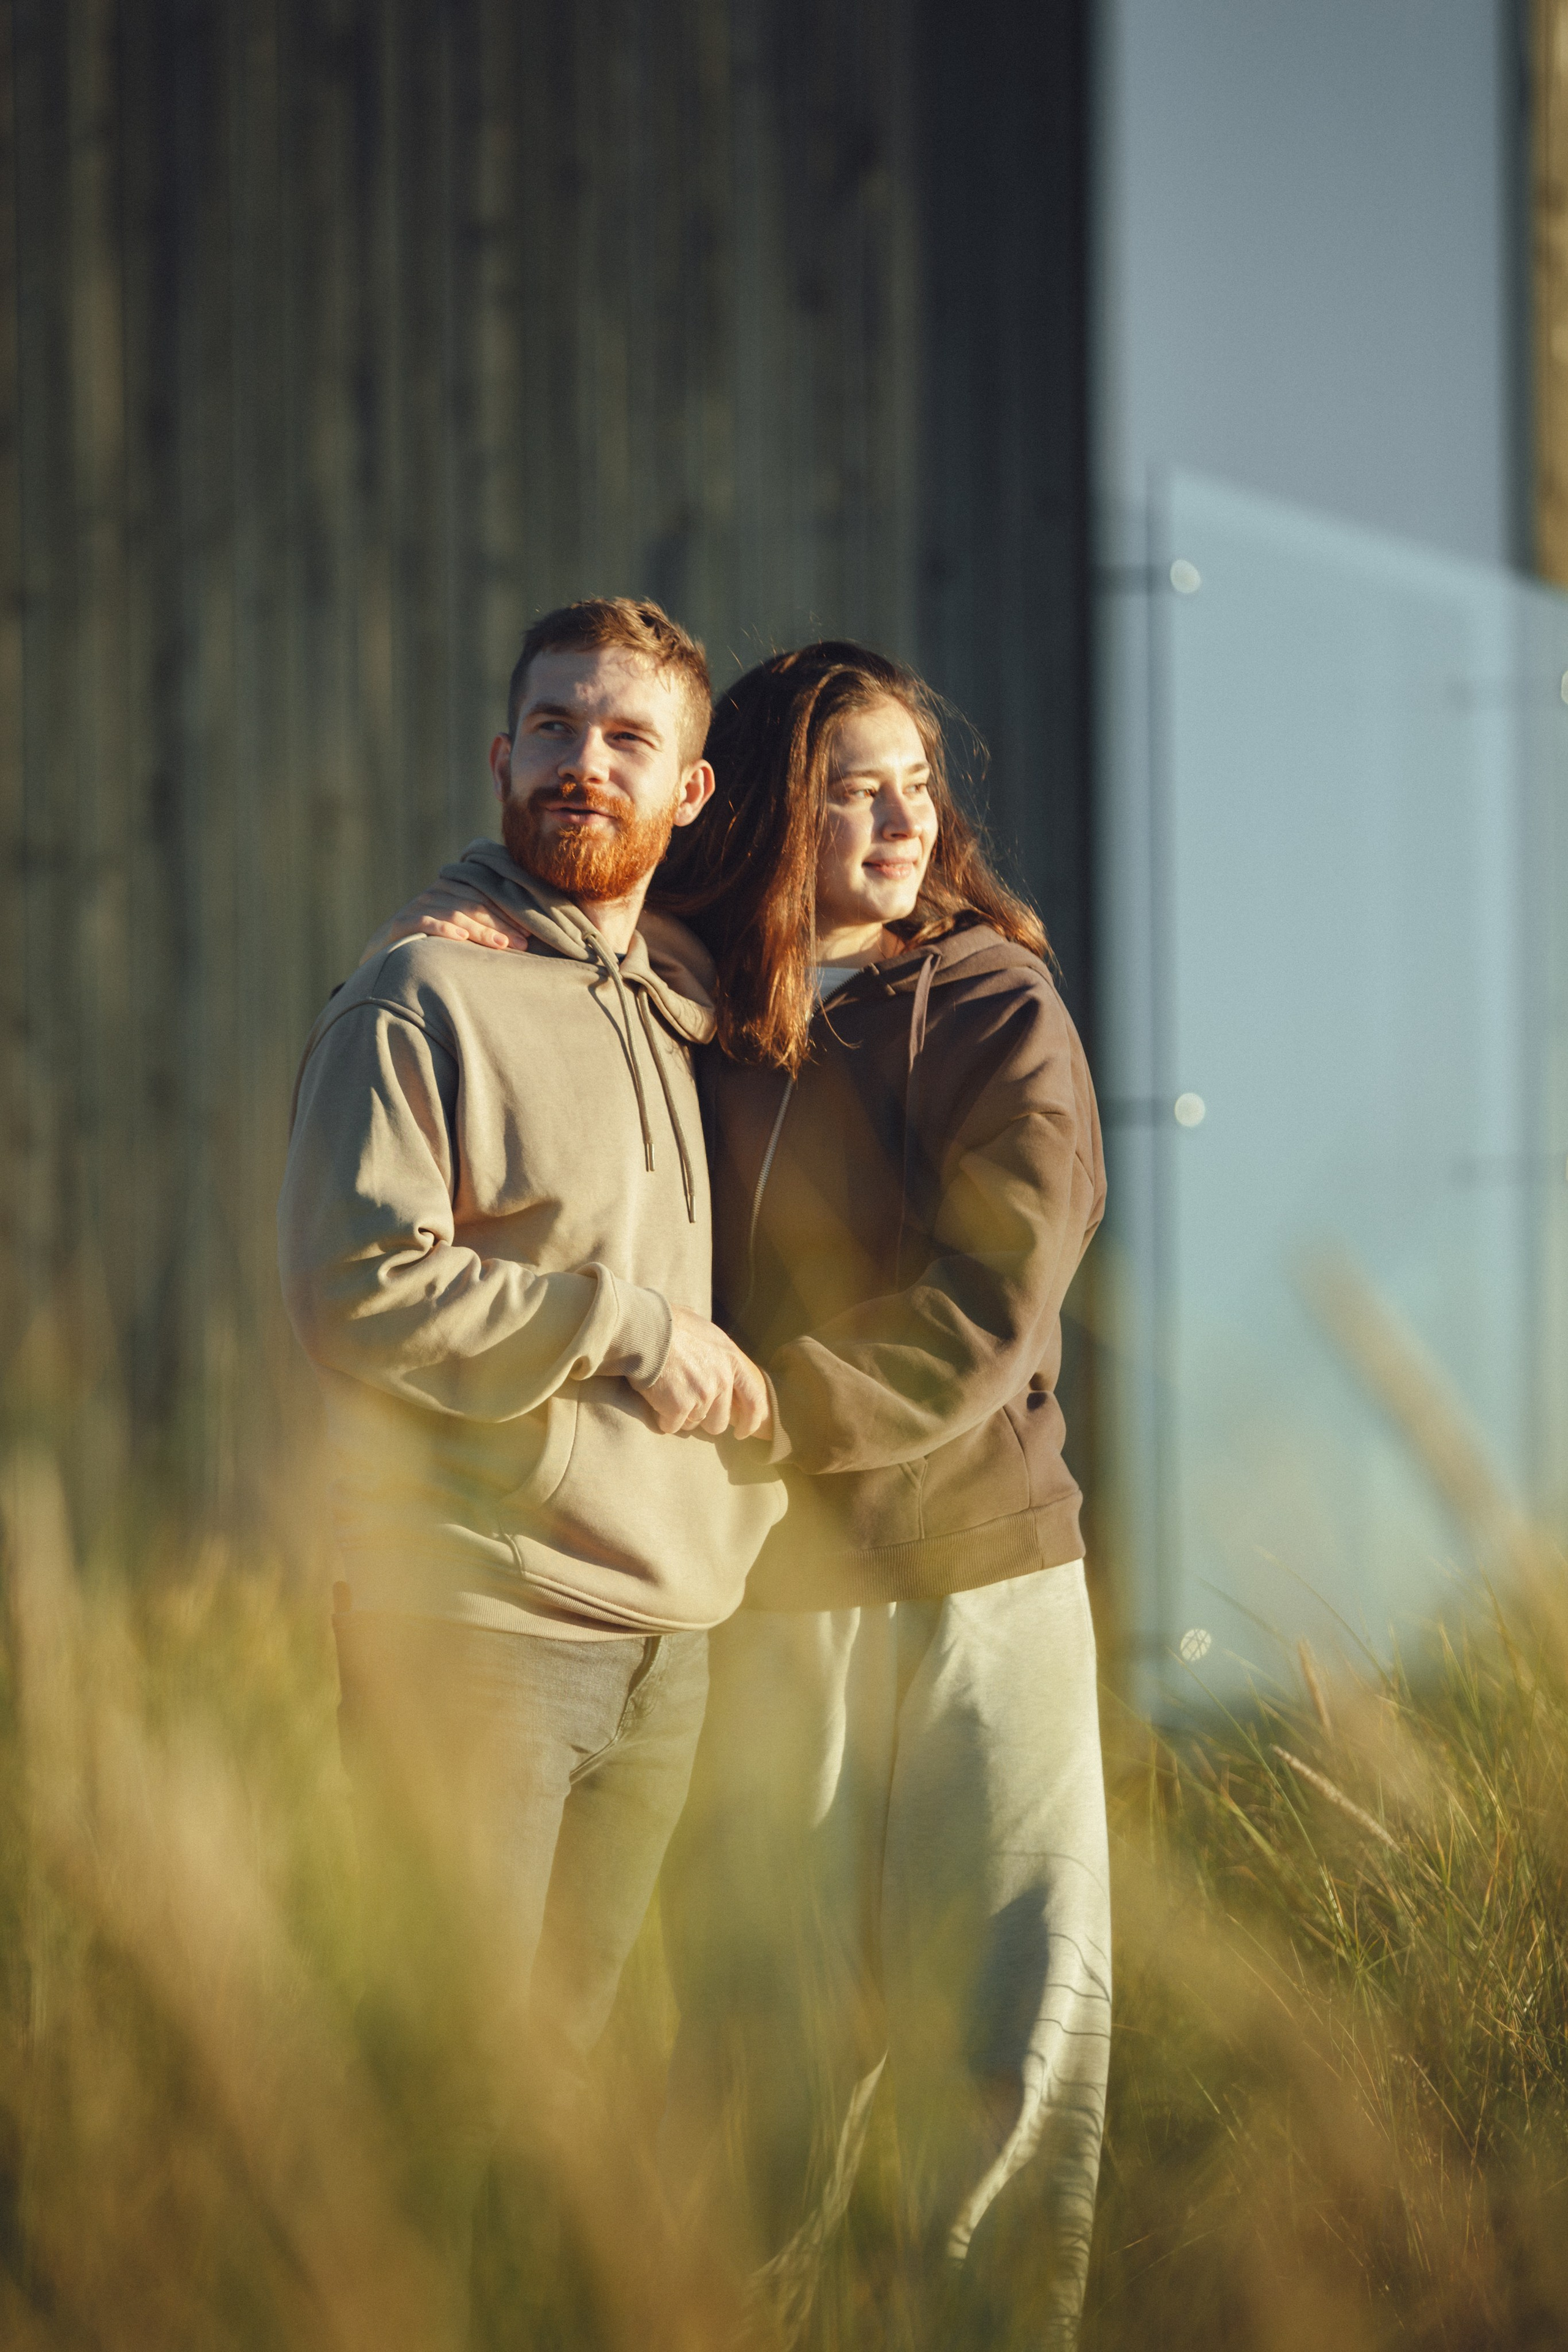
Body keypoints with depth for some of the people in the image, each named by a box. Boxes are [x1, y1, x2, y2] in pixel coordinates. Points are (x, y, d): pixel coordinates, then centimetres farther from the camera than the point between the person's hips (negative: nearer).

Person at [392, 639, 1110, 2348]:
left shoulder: (999, 1017, 0)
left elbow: (981, 1317, -9)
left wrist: (759, 1404, -17)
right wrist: (464, 947, -3)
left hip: (985, 1578, -1)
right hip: (765, 1597, 1)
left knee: (1016, 2016, -1)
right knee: (766, 2032, 2)